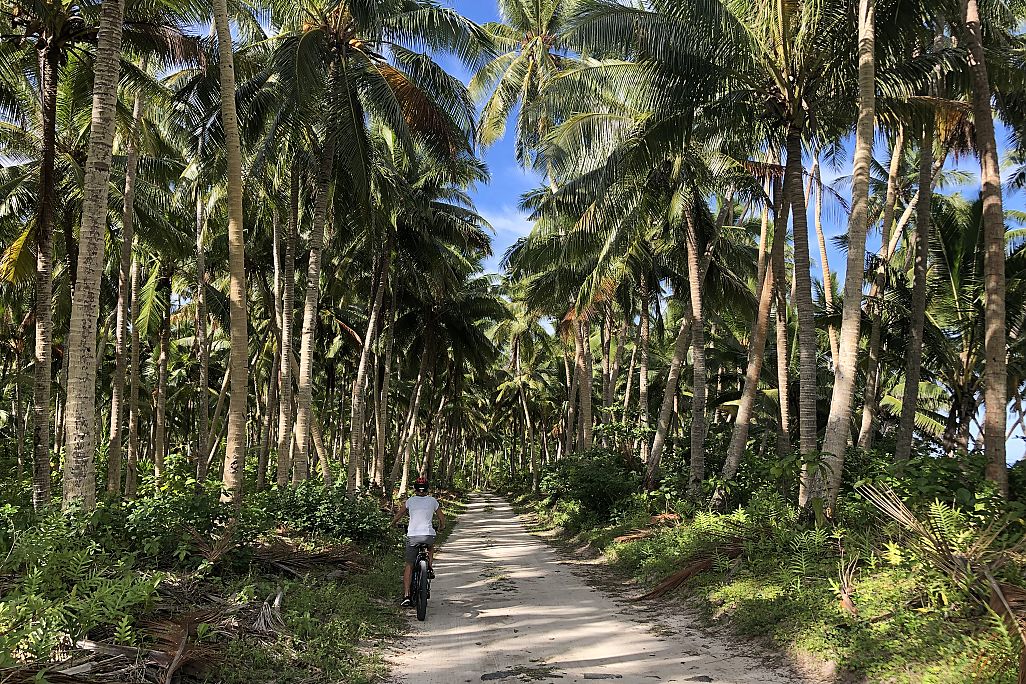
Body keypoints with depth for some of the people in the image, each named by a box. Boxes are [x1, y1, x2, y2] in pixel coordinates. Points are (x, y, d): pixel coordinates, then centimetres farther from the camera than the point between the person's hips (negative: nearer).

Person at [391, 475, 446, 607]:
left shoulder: (410, 501, 7)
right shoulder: (432, 501, 8)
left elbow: (397, 516, 14)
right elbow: (442, 519, 14)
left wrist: (393, 524, 35)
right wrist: (441, 527, 35)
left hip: (412, 536, 0)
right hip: (429, 535, 1)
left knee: (409, 566, 9)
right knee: (431, 546, 38)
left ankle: (406, 596, 1)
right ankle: (430, 568, 18)